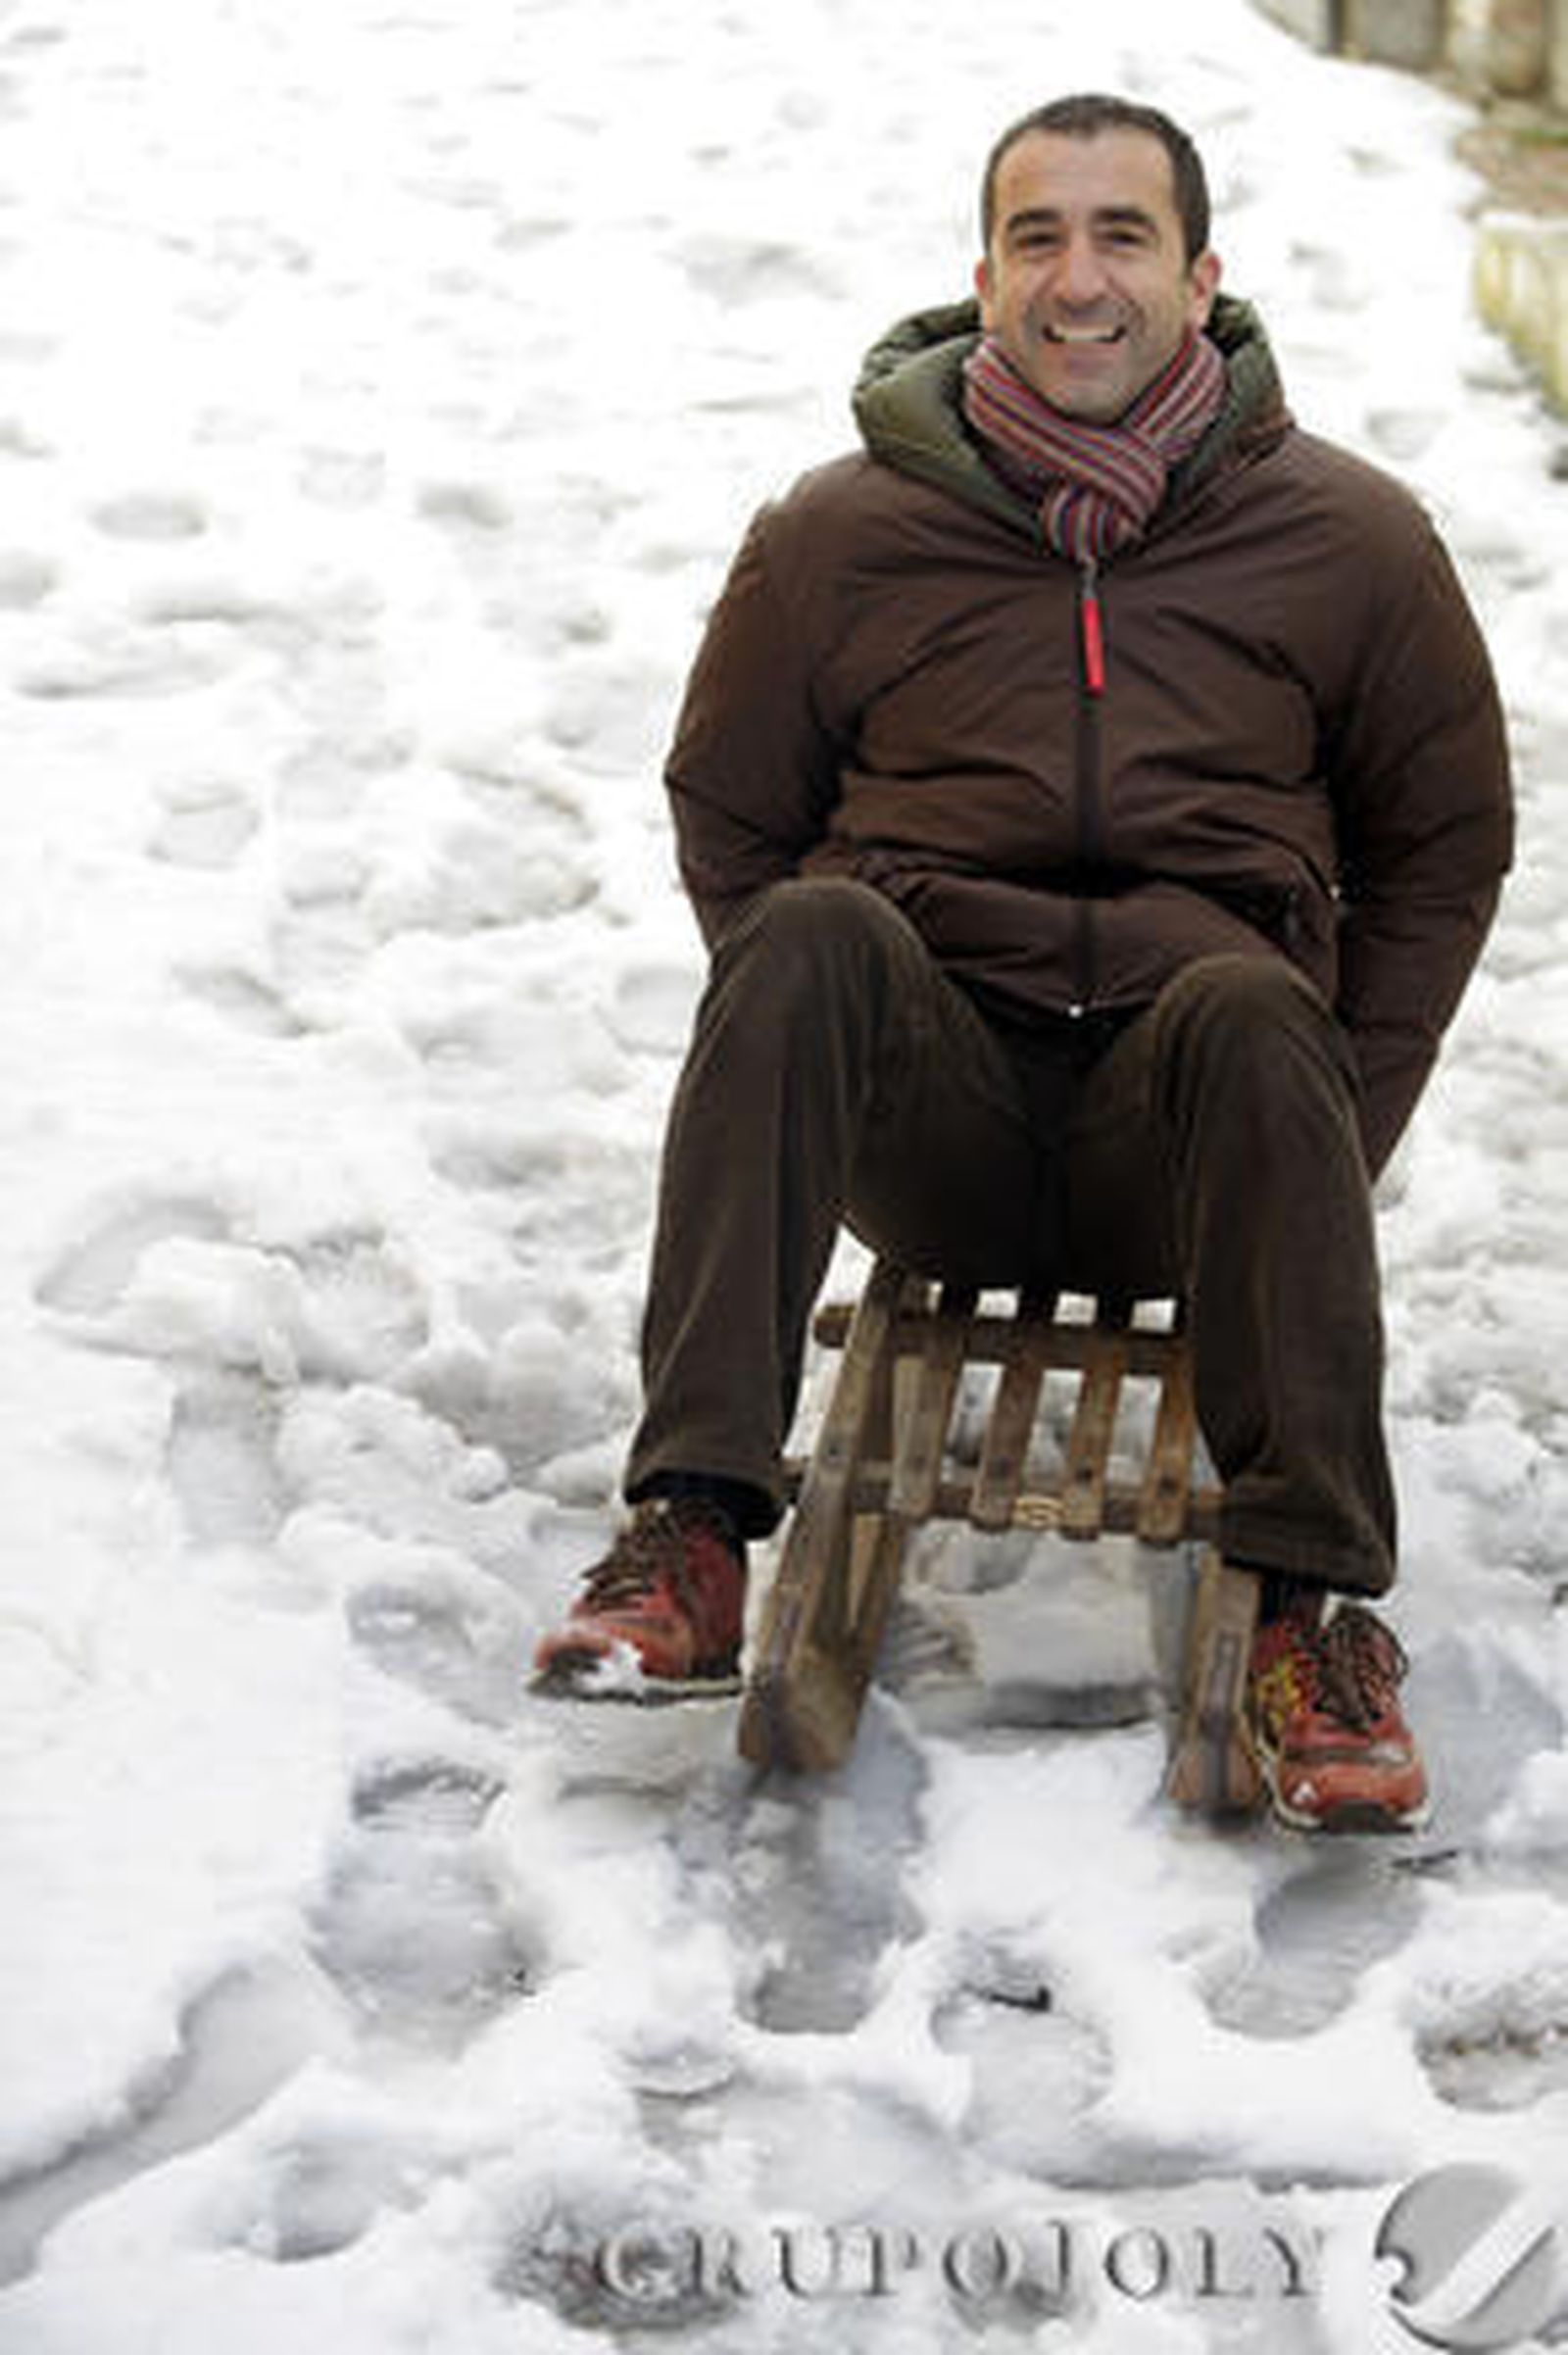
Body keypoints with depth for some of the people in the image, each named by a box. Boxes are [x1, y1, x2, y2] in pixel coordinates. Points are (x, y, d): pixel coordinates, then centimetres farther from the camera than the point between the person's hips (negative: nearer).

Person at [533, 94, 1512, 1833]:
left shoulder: (1346, 537, 7)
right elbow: (727, 823, 18)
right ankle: (692, 1531, -34)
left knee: (1253, 1010, -33)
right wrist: (817, 1067, 3)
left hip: (1172, 1156, 0)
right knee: (814, 932, -30)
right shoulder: (839, 534, 7)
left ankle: (1312, 1604, -32)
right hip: (935, 1116, 1)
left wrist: (1321, 1143, 5)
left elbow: (1446, 844, 15)